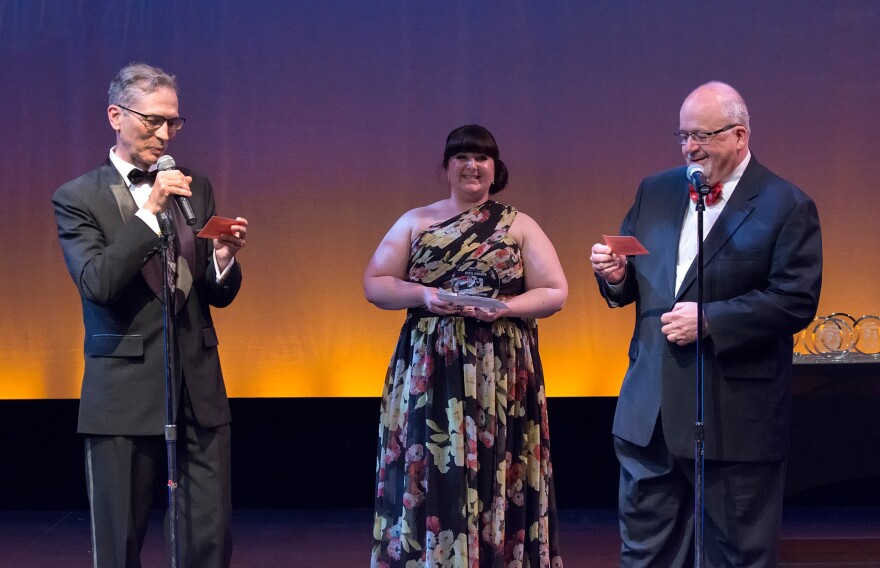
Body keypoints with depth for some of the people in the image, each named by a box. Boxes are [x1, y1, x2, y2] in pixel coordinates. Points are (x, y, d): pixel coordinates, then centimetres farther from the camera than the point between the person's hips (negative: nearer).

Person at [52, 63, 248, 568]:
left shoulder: (195, 189, 11)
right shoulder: (78, 198, -1)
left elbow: (219, 295, 12)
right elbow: (97, 285, -16)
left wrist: (224, 257, -10)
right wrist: (150, 211, -20)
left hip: (199, 390, 3)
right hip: (124, 394, -3)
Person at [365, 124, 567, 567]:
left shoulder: (520, 226, 7)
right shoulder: (415, 222, 10)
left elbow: (555, 293, 3)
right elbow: (375, 284, 7)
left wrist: (504, 307, -13)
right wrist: (423, 295, -11)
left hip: (500, 376, -1)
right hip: (428, 374, 1)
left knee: (494, 477, -1)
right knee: (430, 478, -1)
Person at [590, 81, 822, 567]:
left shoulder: (787, 207, -6)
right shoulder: (655, 192, 11)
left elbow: (797, 302, -14)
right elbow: (634, 282, 18)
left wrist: (711, 320, -20)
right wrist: (616, 275, -6)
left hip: (735, 414, -5)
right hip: (652, 407, 5)